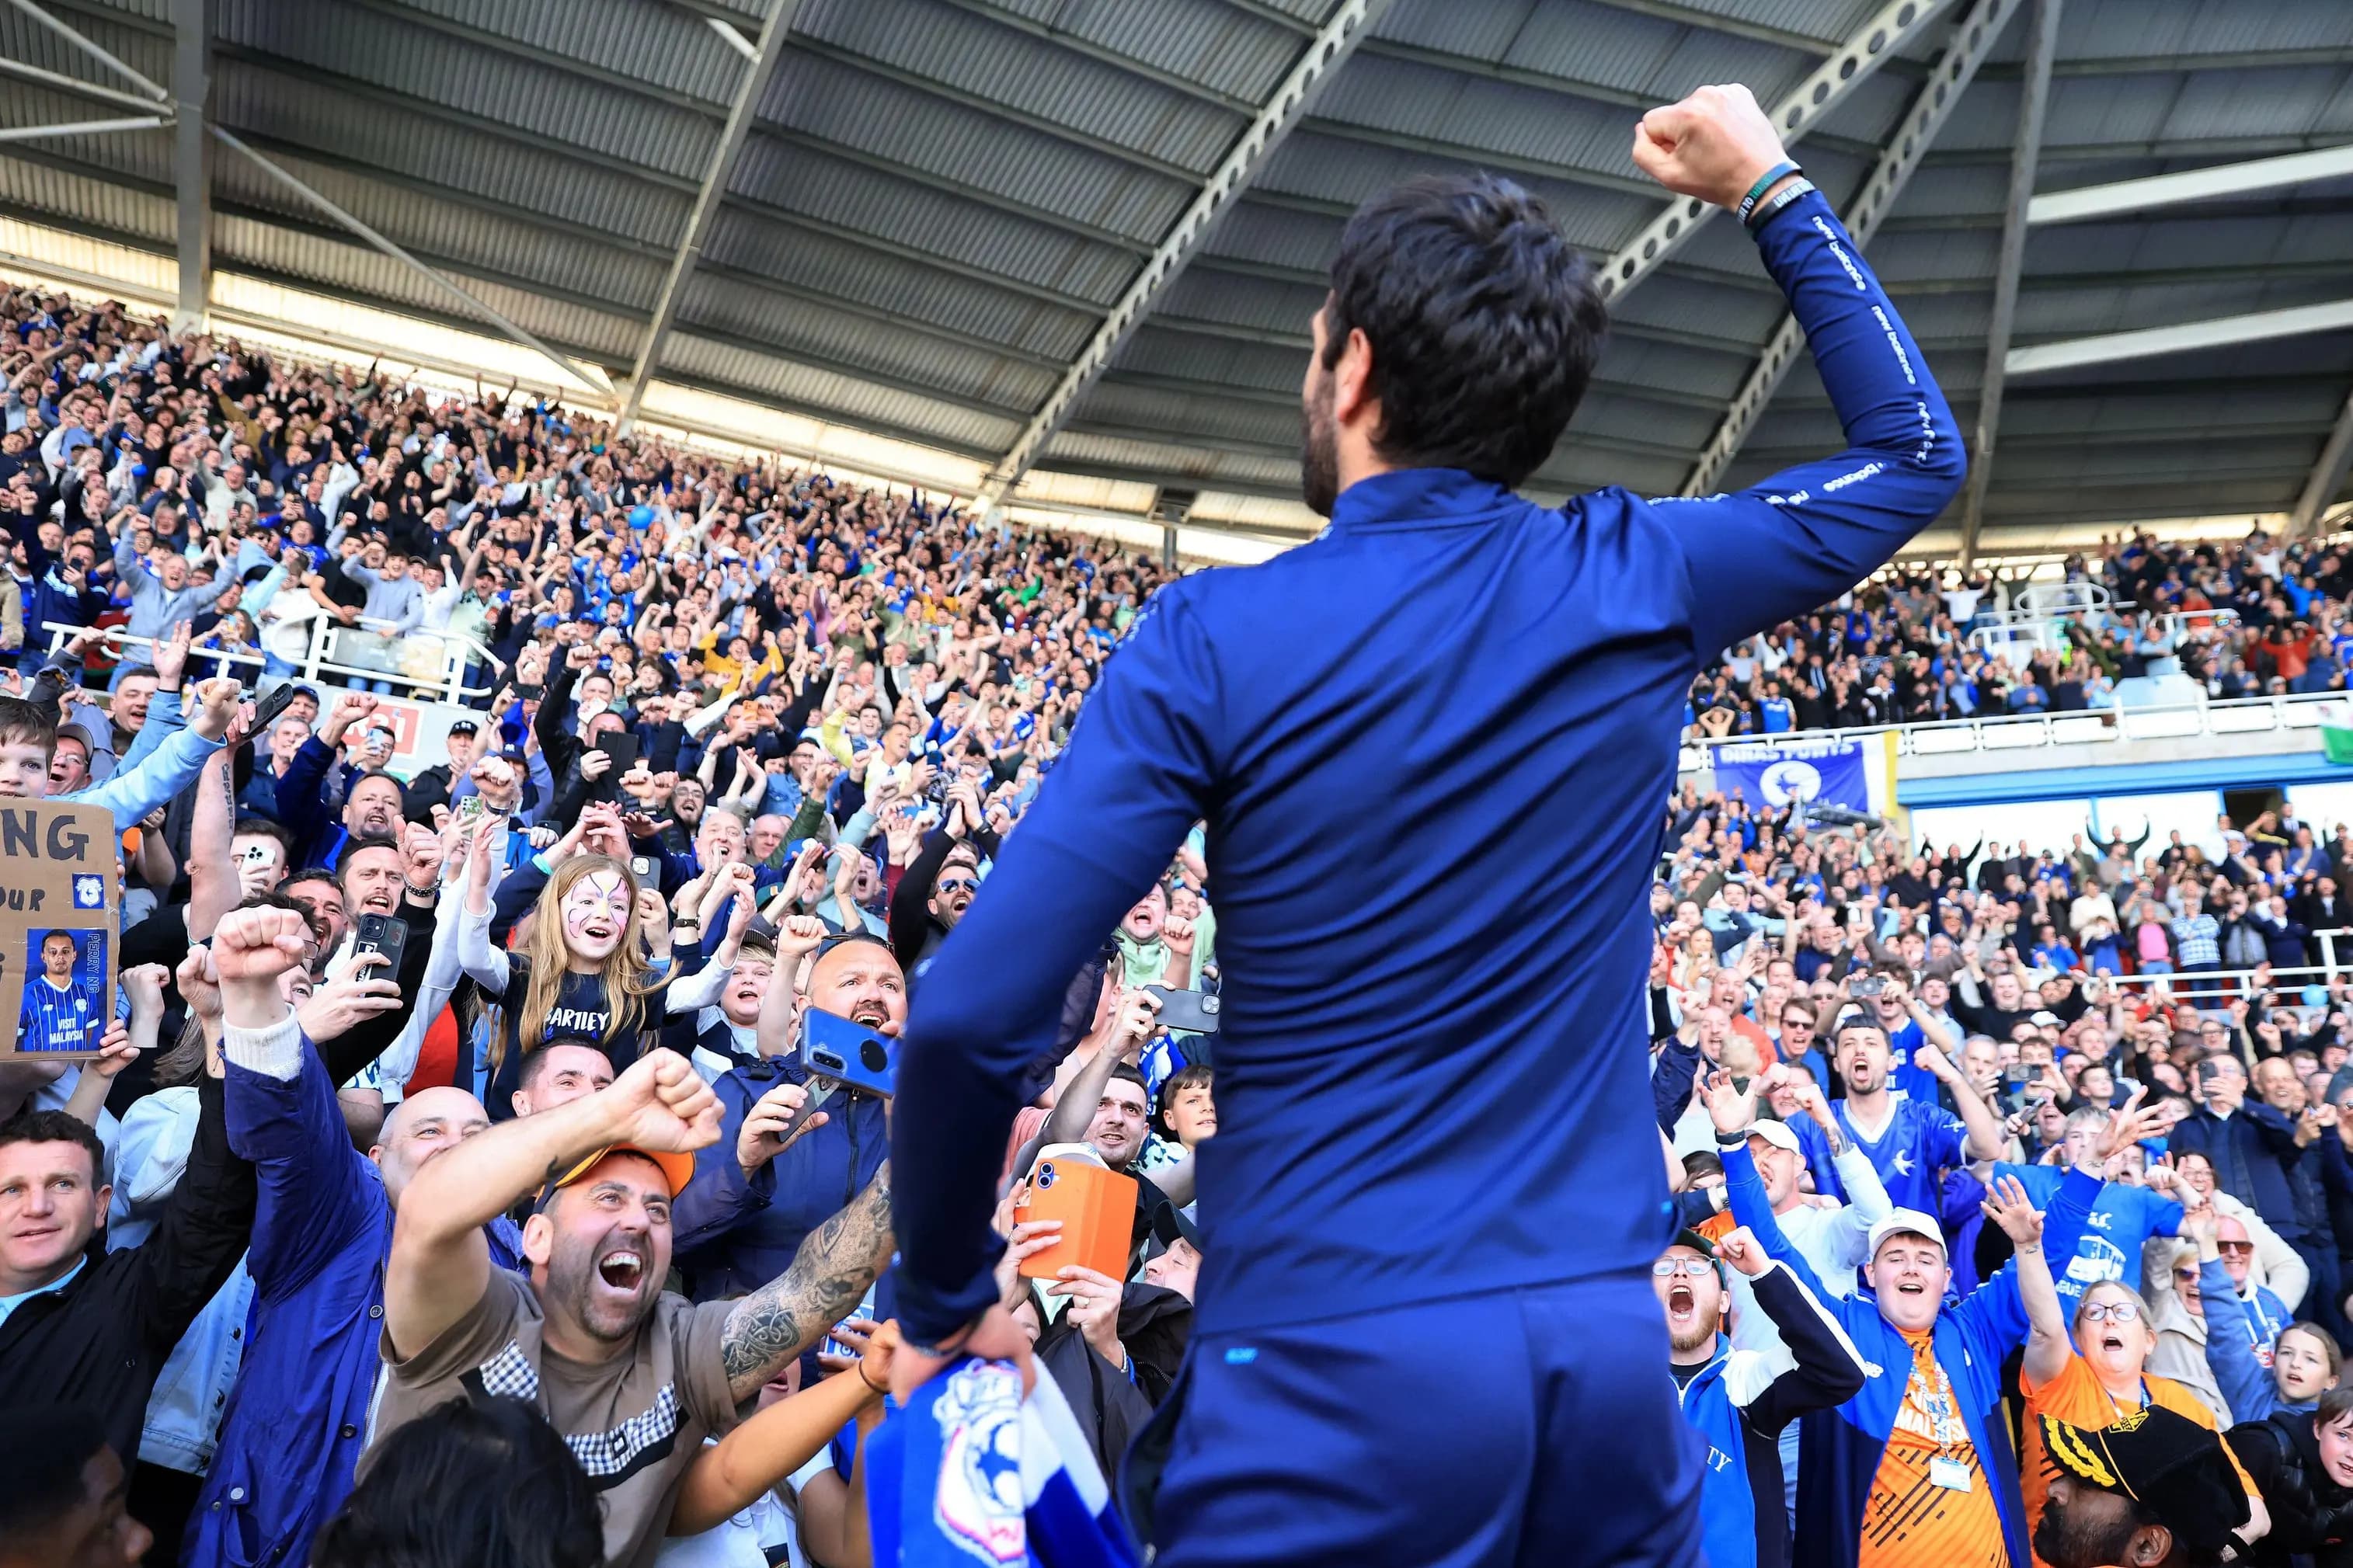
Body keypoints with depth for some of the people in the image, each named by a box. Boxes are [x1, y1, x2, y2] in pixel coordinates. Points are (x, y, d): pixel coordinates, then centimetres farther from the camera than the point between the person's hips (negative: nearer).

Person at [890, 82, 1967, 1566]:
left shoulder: (1212, 640, -11)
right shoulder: (1637, 585, -2)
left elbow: (974, 1019, -15)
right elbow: (1918, 446, 18)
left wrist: (946, 1297, 3)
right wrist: (1772, 186, 23)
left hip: (1332, 1366, -3)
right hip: (1601, 1343, 4)